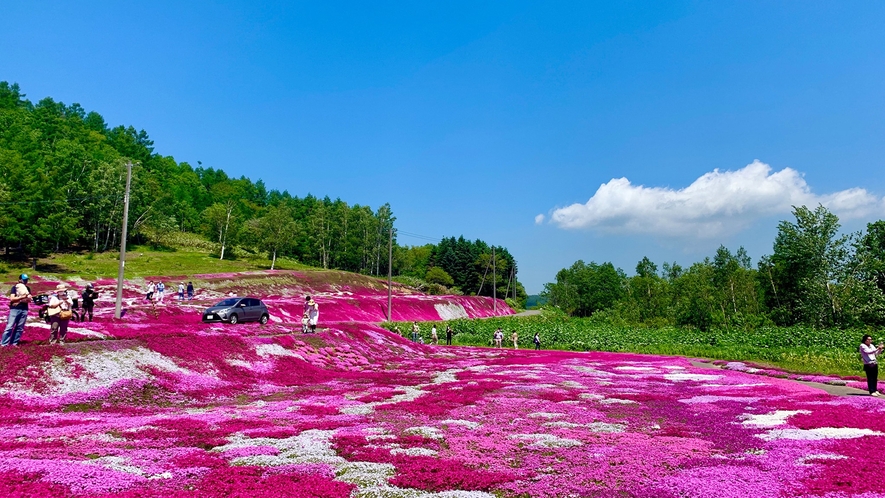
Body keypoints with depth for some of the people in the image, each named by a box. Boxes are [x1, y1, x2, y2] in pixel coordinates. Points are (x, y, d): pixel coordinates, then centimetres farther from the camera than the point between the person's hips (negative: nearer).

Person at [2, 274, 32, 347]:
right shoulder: (14, 287, 1)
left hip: (24, 310, 4)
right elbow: (12, 298, -9)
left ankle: (14, 343, 8)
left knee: (20, 328, 3)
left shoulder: (27, 288, 14)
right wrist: (22, 297, -16)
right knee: (9, 327, -7)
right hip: (15, 309, -4)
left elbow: (29, 299, 10)